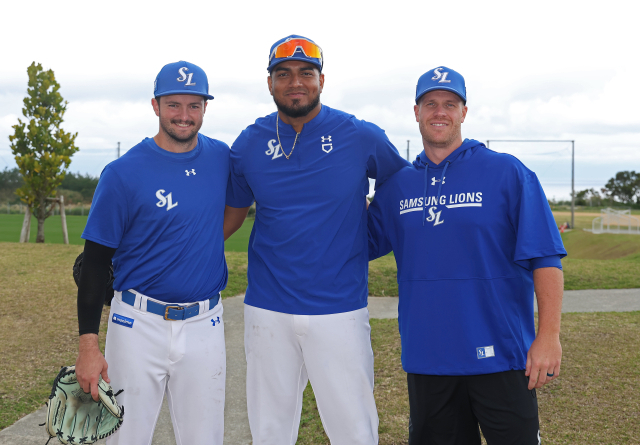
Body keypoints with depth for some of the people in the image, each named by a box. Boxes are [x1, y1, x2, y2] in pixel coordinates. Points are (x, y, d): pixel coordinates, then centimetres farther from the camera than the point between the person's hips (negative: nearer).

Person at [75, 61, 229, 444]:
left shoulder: (221, 157, 4)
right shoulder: (123, 174, -8)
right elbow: (96, 259, -6)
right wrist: (89, 344, -11)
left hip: (206, 325, 3)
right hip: (139, 324, -3)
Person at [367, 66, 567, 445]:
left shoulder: (508, 173, -3)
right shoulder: (397, 185, 8)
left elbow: (545, 258, -8)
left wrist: (549, 335, -15)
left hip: (500, 354, -3)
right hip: (426, 358, 4)